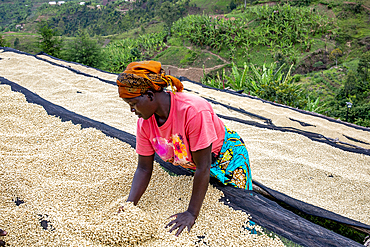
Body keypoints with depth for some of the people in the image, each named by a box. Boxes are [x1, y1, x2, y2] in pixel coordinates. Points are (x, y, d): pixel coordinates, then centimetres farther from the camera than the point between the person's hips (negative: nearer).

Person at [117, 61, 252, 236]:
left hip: (226, 157, -5)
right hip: (188, 164, 6)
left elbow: (203, 167, -34)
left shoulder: (194, 111, -39)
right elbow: (144, 169, -11)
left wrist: (192, 213, -32)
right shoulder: (144, 122, -18)